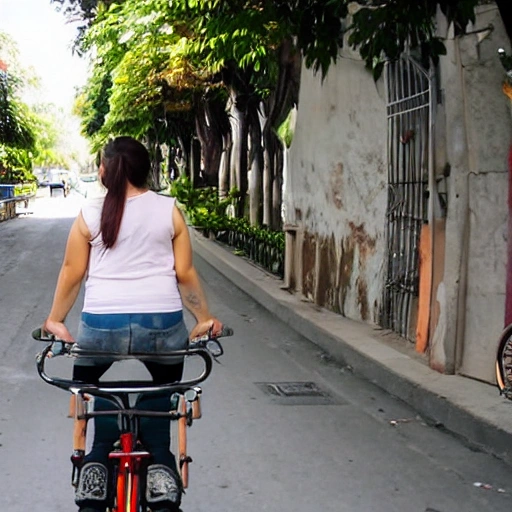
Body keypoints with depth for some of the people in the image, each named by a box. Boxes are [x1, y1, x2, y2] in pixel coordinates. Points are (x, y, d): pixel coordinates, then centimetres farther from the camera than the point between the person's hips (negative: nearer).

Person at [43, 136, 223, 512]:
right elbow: (185, 273, 4)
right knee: (163, 386, 26)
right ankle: (160, 463, 10)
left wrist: (55, 320, 17)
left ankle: (98, 462, 11)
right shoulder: (169, 210, 4)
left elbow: (72, 271, 6)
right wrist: (204, 318, 15)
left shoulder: (90, 214, 4)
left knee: (86, 382, 26)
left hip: (100, 325, 0)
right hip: (162, 323, 1)